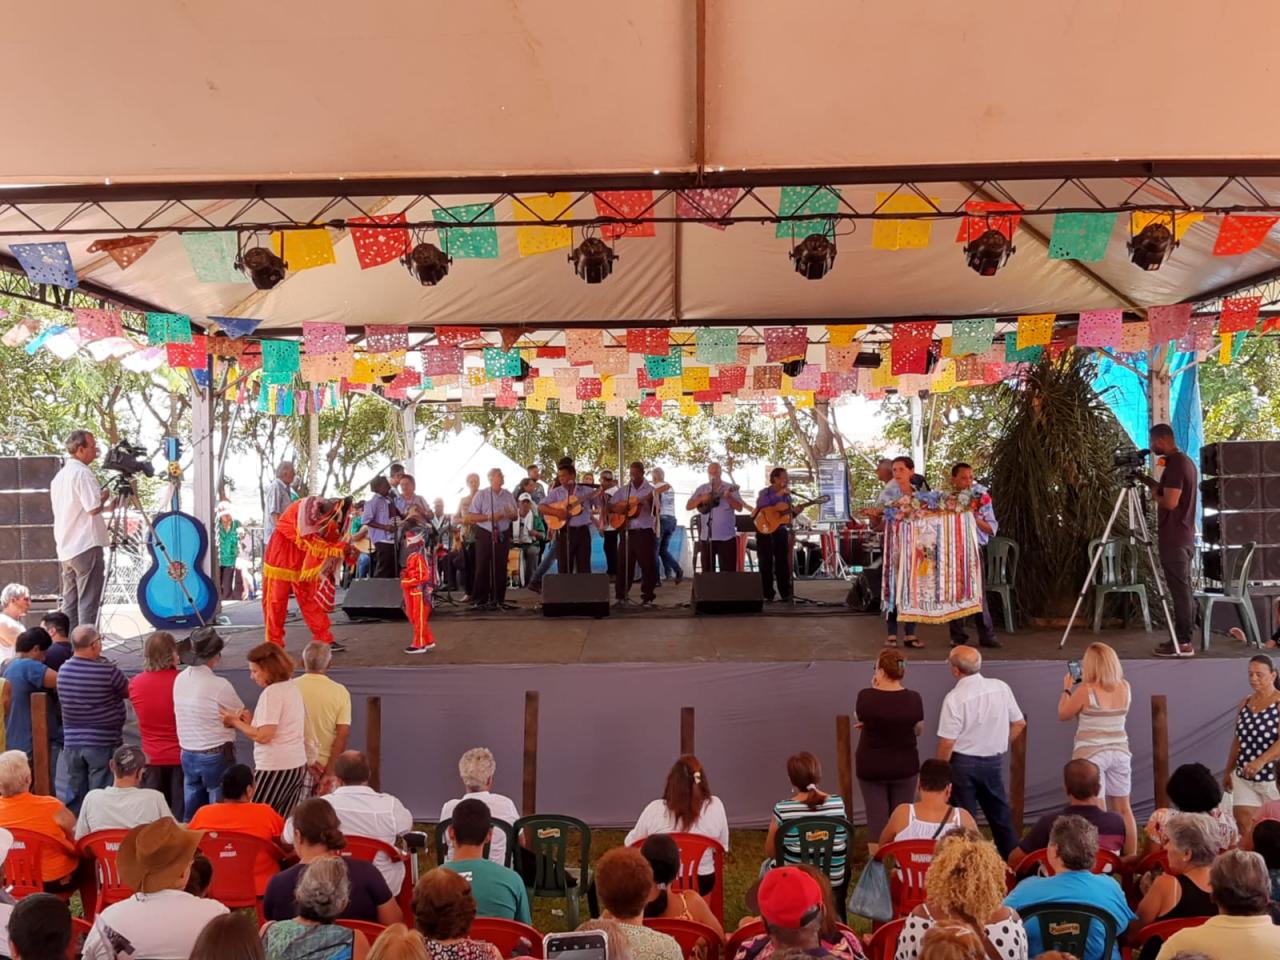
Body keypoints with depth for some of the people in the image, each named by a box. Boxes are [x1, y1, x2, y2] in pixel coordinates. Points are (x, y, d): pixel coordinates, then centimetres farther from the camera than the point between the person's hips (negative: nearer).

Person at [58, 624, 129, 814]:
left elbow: (64, 700, 14)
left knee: (74, 796, 15)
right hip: (103, 742, -5)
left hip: (72, 742, 5)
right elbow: (128, 691, -3)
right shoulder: (107, 670, -17)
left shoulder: (63, 670, -1)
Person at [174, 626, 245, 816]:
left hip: (187, 755, 6)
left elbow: (185, 714, 7)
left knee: (192, 815, 16)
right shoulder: (219, 685, -20)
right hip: (216, 756, -6)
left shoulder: (180, 679, -1)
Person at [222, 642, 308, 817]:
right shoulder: (293, 688, 12)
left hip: (275, 768, -8)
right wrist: (252, 720, 10)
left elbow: (264, 736, -17)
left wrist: (235, 722, -6)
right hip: (298, 764, 8)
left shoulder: (272, 692, -14)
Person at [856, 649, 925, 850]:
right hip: (904, 767, 2)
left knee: (877, 817, 9)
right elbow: (919, 730, 4)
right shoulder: (913, 699, -12)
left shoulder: (865, 696, -17)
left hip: (871, 767, -1)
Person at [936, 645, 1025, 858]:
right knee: (1000, 813, 20)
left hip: (964, 763, -5)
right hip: (994, 760, 5)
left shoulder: (955, 698, -20)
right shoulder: (1001, 687, -4)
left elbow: (947, 742, -18)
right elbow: (1019, 723, 5)